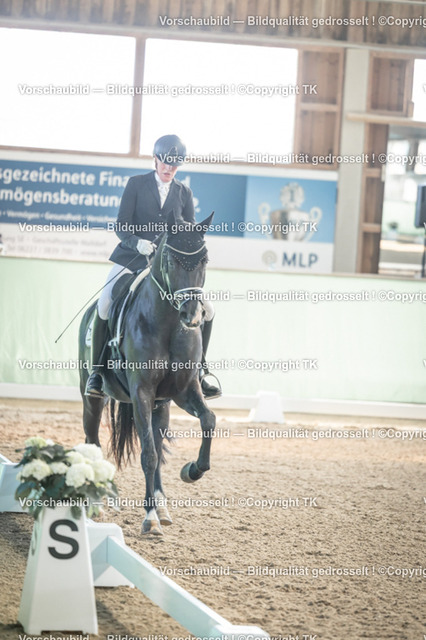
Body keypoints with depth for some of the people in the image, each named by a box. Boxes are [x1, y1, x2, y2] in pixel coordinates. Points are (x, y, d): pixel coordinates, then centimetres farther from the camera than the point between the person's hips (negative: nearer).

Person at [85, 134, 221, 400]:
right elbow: (121, 225, -5)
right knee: (104, 305, -25)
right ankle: (96, 371, -11)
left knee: (207, 310, -6)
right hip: (132, 257, -3)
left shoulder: (184, 193, 9)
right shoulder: (137, 184, 1)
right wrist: (137, 242, -25)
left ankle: (197, 370, 9)